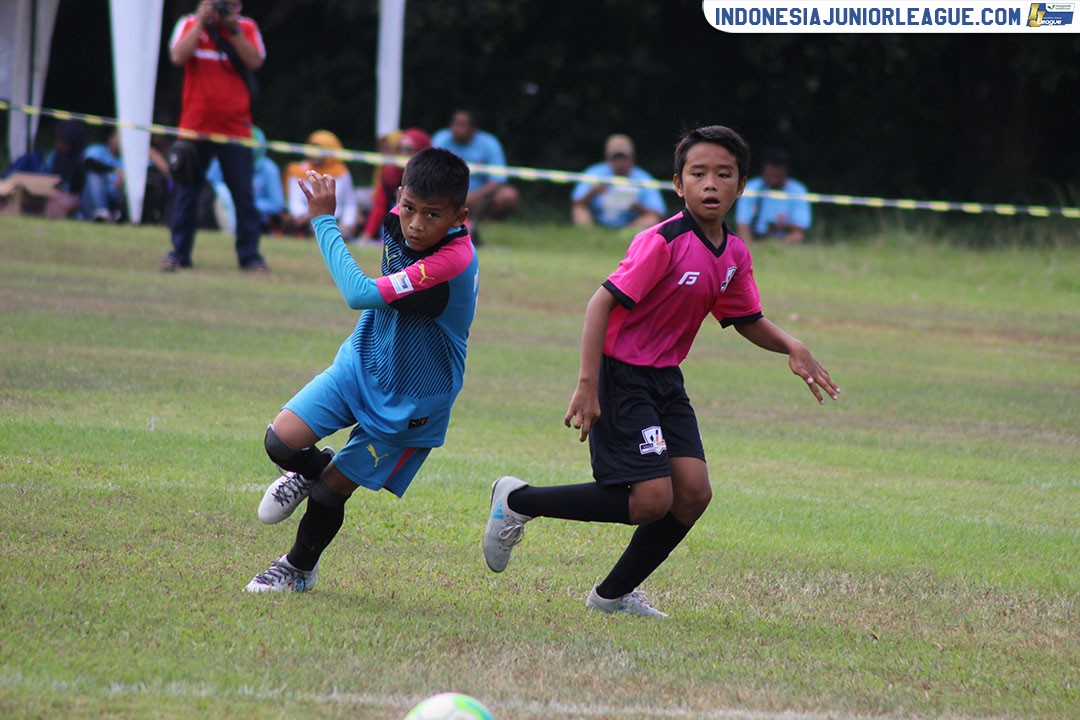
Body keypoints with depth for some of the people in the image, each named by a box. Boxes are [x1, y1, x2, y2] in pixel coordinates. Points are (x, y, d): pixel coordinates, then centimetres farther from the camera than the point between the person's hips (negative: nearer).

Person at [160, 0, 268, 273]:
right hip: (195, 125, 0)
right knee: (186, 191, 4)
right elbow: (178, 57, -13)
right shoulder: (190, 25, 3)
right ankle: (179, 253, 13)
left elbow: (255, 61, -9)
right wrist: (202, 23, -13)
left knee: (243, 194, -1)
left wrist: (233, 28, -13)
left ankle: (249, 255, 4)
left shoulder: (246, 28, 4)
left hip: (235, 126, 0)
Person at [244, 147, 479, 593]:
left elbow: (361, 294, -40)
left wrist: (324, 220, -34)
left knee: (331, 490, 4)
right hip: (362, 362, 6)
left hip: (410, 401, -6)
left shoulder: (453, 262, -36)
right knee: (282, 442, -10)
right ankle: (314, 468, 25)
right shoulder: (399, 222, -13)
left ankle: (300, 568, 32)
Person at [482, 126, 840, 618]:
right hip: (622, 378, -8)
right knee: (652, 499, -14)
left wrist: (790, 346, -2)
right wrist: (587, 385, -26)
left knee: (693, 493, -3)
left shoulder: (734, 255, 4)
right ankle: (518, 501, 2)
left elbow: (747, 320, 18)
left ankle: (614, 594, 14)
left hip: (666, 382, 8)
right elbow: (603, 303, -21)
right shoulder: (663, 243, -20)